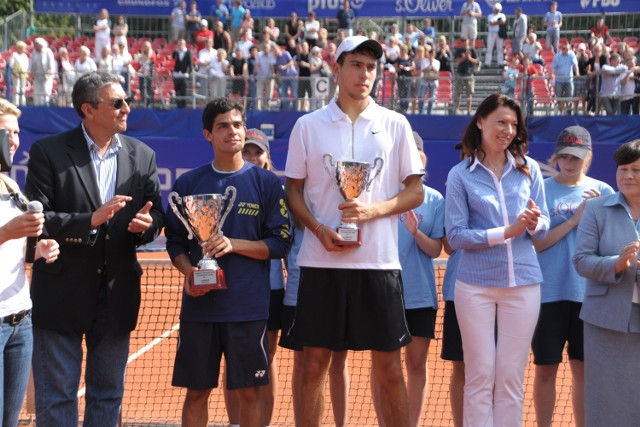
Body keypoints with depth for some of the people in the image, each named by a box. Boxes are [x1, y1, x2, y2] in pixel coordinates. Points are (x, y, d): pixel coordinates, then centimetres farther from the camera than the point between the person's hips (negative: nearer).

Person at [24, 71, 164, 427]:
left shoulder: (143, 155, 6)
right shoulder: (48, 152, -7)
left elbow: (156, 214, 8)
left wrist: (146, 224, -15)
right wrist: (90, 220, -24)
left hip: (117, 294, 4)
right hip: (63, 294, -4)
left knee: (109, 395, 14)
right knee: (56, 397, 5)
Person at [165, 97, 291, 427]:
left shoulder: (267, 183, 2)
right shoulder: (187, 184, 7)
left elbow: (280, 243, -1)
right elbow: (175, 243, 10)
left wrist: (234, 244, -15)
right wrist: (188, 273, -9)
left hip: (249, 308, -1)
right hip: (199, 304, 1)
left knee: (249, 392, 4)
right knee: (196, 391, 6)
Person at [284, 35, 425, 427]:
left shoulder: (395, 125, 5)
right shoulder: (308, 126, 5)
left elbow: (415, 192, 5)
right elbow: (294, 190, 9)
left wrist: (374, 210, -13)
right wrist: (319, 229, -10)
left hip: (379, 261, 0)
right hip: (322, 261, 0)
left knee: (389, 365, 3)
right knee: (315, 362, 5)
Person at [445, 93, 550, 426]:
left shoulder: (529, 169, 4)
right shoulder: (460, 174, -2)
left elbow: (543, 228, 7)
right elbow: (455, 236, -7)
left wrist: (534, 223, -16)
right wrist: (506, 232, -17)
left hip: (523, 283, 2)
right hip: (476, 285, -2)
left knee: (511, 376, 7)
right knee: (480, 376, 4)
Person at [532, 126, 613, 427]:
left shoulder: (602, 192, 5)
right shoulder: (541, 190, 0)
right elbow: (534, 243, -7)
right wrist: (574, 219, -15)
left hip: (588, 292, 1)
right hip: (548, 291, -1)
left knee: (584, 369, 8)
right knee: (546, 369, 5)